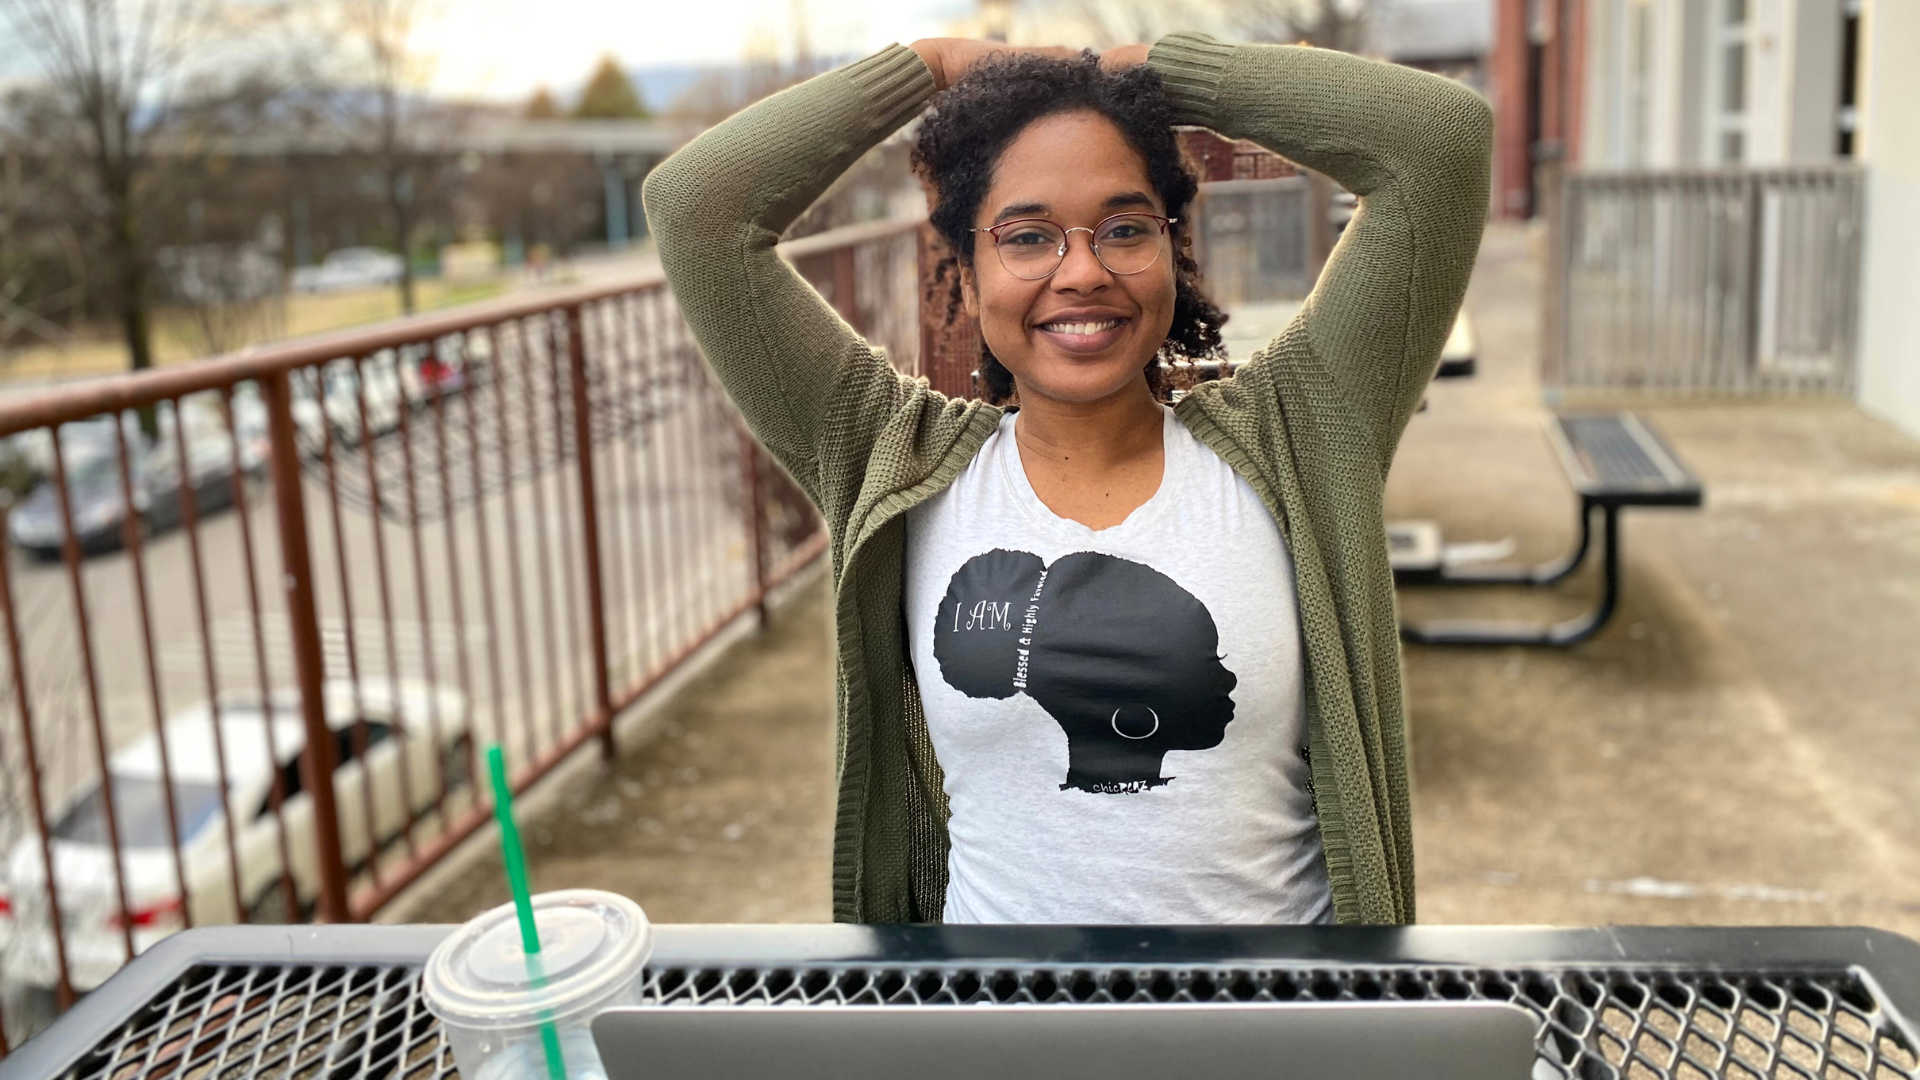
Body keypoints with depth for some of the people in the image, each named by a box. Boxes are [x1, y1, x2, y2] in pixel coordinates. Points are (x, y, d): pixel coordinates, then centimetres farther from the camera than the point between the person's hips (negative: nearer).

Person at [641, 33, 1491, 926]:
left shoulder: (1282, 448, -8)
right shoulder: (898, 468, -7)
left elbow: (1442, 136, -13)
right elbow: (695, 205, -10)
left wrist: (1146, 65, -8)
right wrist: (935, 64, -5)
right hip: (987, 910, 0)